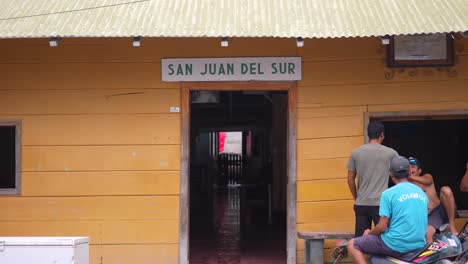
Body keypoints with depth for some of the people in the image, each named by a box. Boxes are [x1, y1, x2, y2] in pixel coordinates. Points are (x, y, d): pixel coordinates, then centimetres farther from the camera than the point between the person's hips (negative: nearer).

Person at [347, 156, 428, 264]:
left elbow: (382, 227, -13)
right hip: (419, 244, 7)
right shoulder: (422, 193, 9)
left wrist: (369, 233, 9)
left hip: (396, 246, -7)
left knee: (352, 245, 7)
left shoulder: (388, 194, -11)